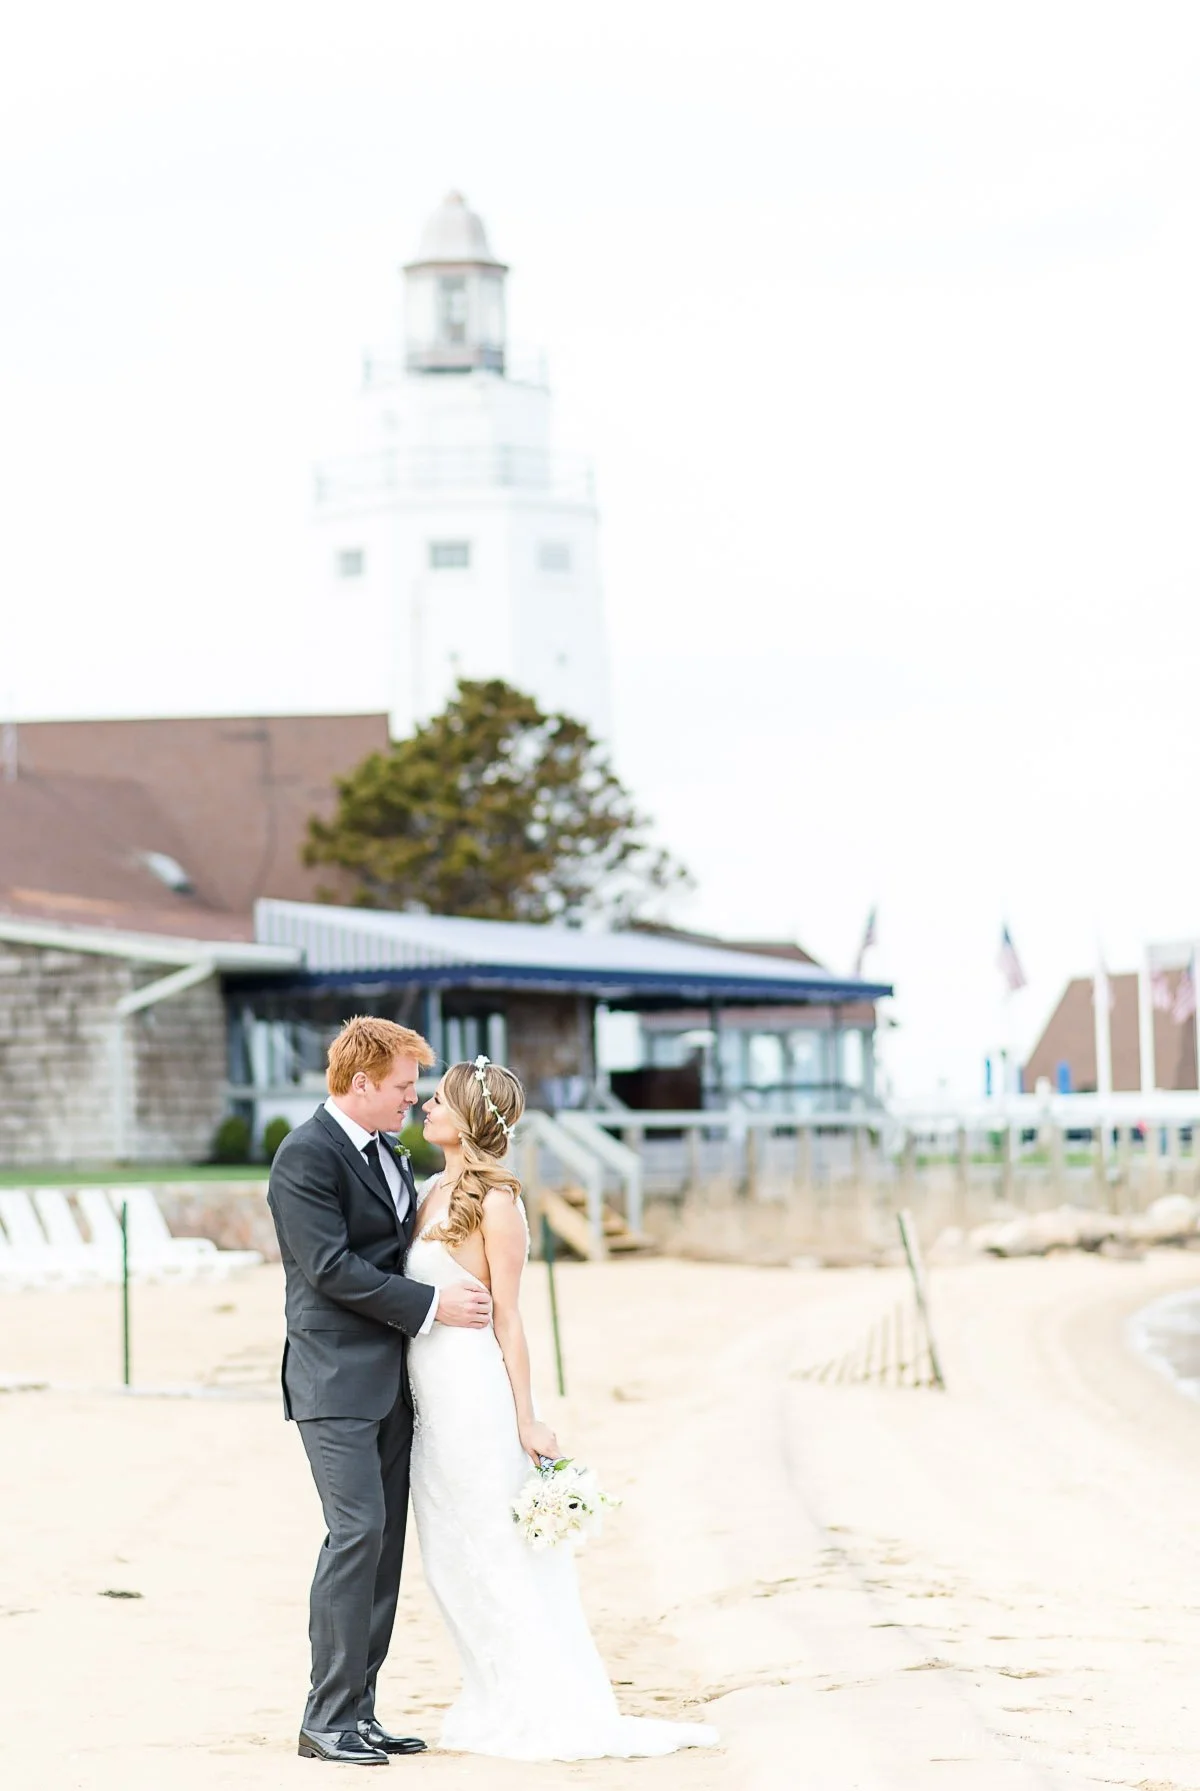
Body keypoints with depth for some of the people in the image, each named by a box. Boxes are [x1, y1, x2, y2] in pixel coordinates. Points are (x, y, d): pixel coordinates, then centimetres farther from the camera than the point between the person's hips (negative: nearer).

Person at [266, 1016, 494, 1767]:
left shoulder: (389, 1155, 16)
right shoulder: (307, 1155, -12)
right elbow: (331, 1268, -18)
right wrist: (432, 1306, -17)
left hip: (391, 1379, 9)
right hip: (338, 1380, -9)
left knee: (385, 1542, 7)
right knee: (357, 1533, -14)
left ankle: (361, 1710, 12)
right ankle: (328, 1720, -9)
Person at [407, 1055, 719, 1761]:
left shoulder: (496, 1202, -12)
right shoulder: (435, 1192, 10)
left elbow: (508, 1318, -13)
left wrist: (526, 1419, -13)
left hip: (476, 1392, -8)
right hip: (434, 1396, 8)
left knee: (502, 1553, -1)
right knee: (453, 1558, 12)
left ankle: (552, 1712, 8)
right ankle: (503, 1702, 22)